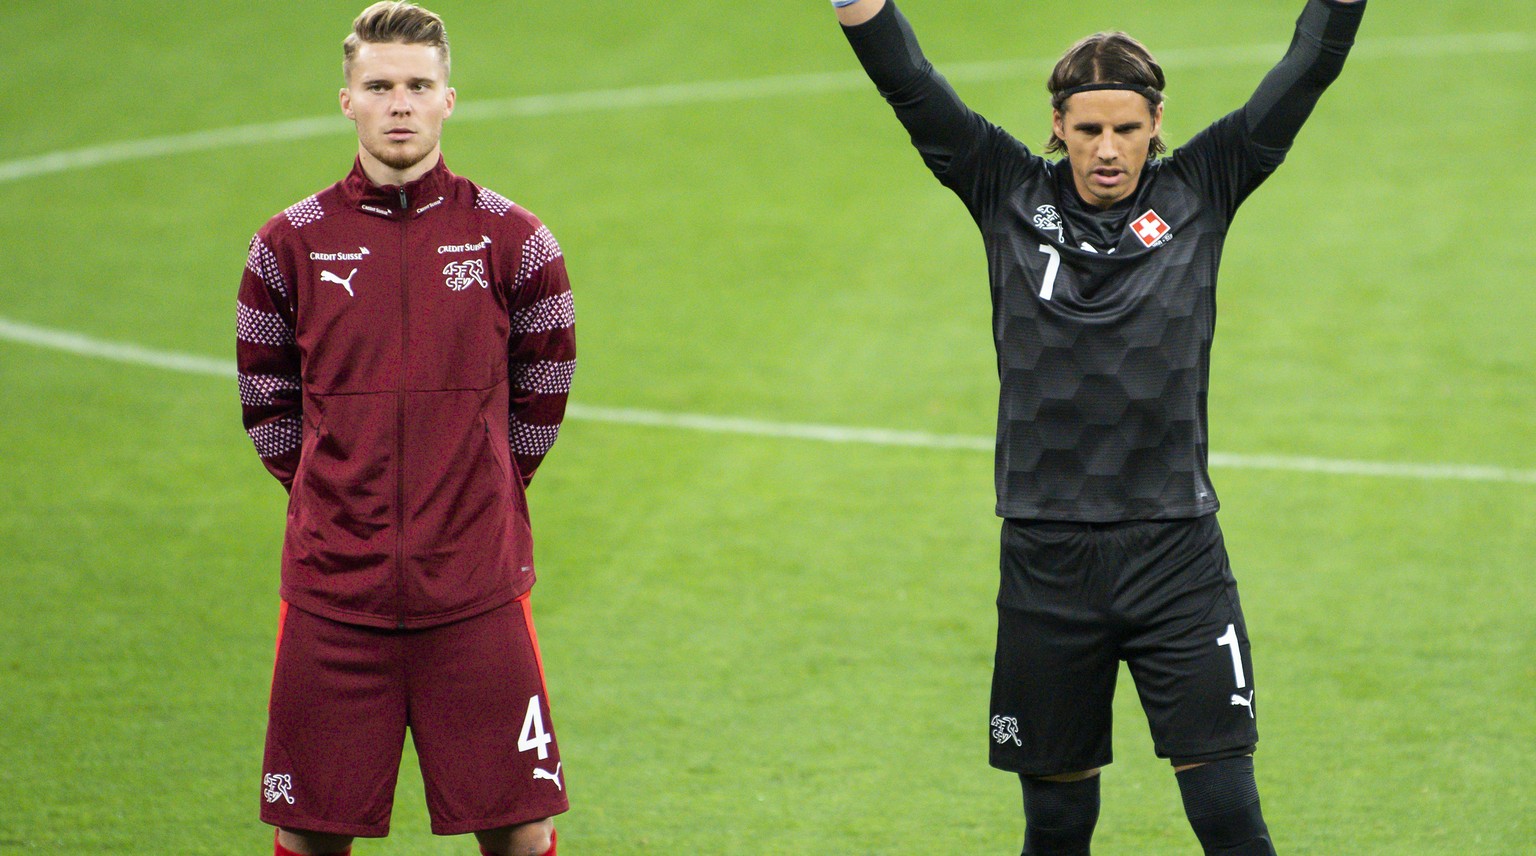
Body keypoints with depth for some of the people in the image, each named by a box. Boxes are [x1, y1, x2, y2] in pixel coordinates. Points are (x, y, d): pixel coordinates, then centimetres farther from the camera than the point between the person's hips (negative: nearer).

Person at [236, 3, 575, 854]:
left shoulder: (512, 240, 2)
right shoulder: (290, 244, 3)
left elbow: (540, 397, 13)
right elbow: (265, 401, 14)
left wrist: (478, 495, 11)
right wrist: (336, 495, 9)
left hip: (477, 590, 0)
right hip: (331, 586, 0)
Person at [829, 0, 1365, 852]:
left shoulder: (1197, 195, 4)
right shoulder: (1012, 198, 4)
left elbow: (1306, 70, 0)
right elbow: (910, 84, -2)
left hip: (1177, 557, -1)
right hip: (1045, 558, 1)